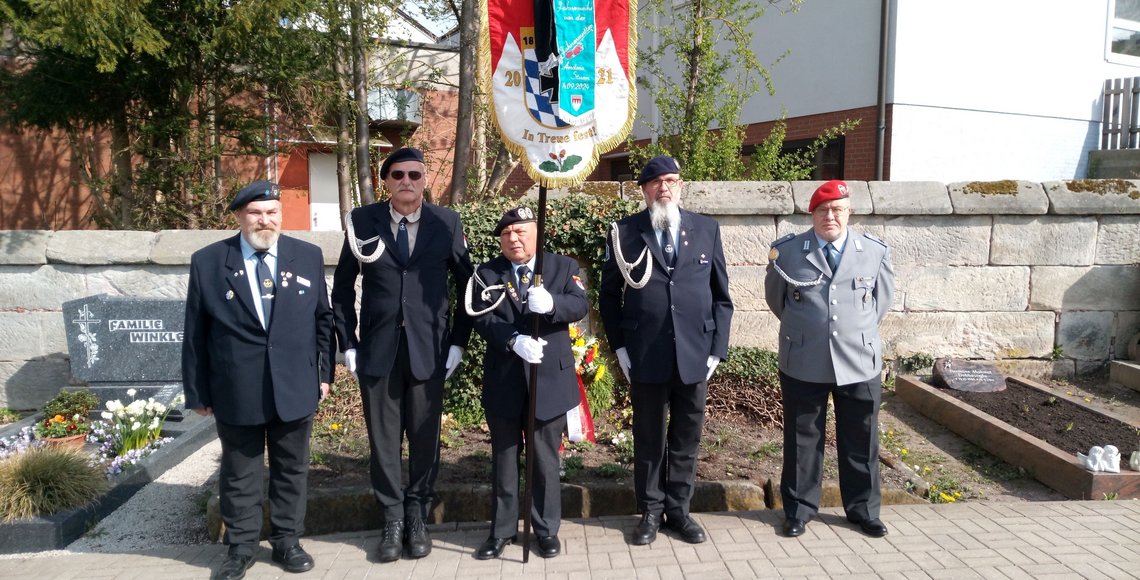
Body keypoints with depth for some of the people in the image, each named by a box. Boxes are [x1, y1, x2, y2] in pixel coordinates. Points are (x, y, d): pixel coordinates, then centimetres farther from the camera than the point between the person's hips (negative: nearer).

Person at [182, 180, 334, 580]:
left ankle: (287, 541, 28)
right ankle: (241, 547, 27)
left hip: (295, 387, 1)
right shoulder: (207, 262, -1)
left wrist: (324, 373, 5)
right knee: (239, 473, 11)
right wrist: (197, 391, 1)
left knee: (292, 469, 13)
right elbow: (195, 333, 1)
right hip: (236, 391, -1)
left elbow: (323, 318, 8)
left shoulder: (308, 256, 3)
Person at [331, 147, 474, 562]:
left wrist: (459, 342, 1)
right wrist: (348, 343, 3)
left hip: (429, 349, 0)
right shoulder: (362, 221, 2)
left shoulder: (446, 223, 1)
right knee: (383, 438, 8)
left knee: (425, 437, 8)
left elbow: (468, 284, 6)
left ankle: (417, 517, 25)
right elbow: (343, 286, 8)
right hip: (377, 349, 1)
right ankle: (393, 518, 24)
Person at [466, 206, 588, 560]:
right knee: (503, 459, 13)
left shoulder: (563, 267, 3)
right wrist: (514, 340, -26)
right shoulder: (486, 274, 4)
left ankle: (547, 529, 25)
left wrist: (551, 303, -33)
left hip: (549, 381, -1)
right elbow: (483, 319, -9)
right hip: (504, 382, 1)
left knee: (546, 458, 10)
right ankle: (502, 530, 26)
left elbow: (580, 305, -12)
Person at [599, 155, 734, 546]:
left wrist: (717, 349, 1)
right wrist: (619, 347, -3)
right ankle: (650, 512, 26)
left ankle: (679, 511, 28)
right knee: (648, 439, 10)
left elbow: (720, 295, 7)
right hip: (646, 355, -1)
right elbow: (609, 295, 5)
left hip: (695, 354, 2)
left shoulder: (707, 229, 6)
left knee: (687, 438, 12)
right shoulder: (625, 233, 1)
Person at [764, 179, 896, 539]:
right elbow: (775, 298, 12)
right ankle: (799, 510, 23)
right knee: (802, 439, 9)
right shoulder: (787, 251, -2)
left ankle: (864, 510, 28)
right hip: (803, 364, -1)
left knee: (861, 441, 11)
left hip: (860, 364, 1)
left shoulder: (875, 251, 1)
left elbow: (882, 298, 15)